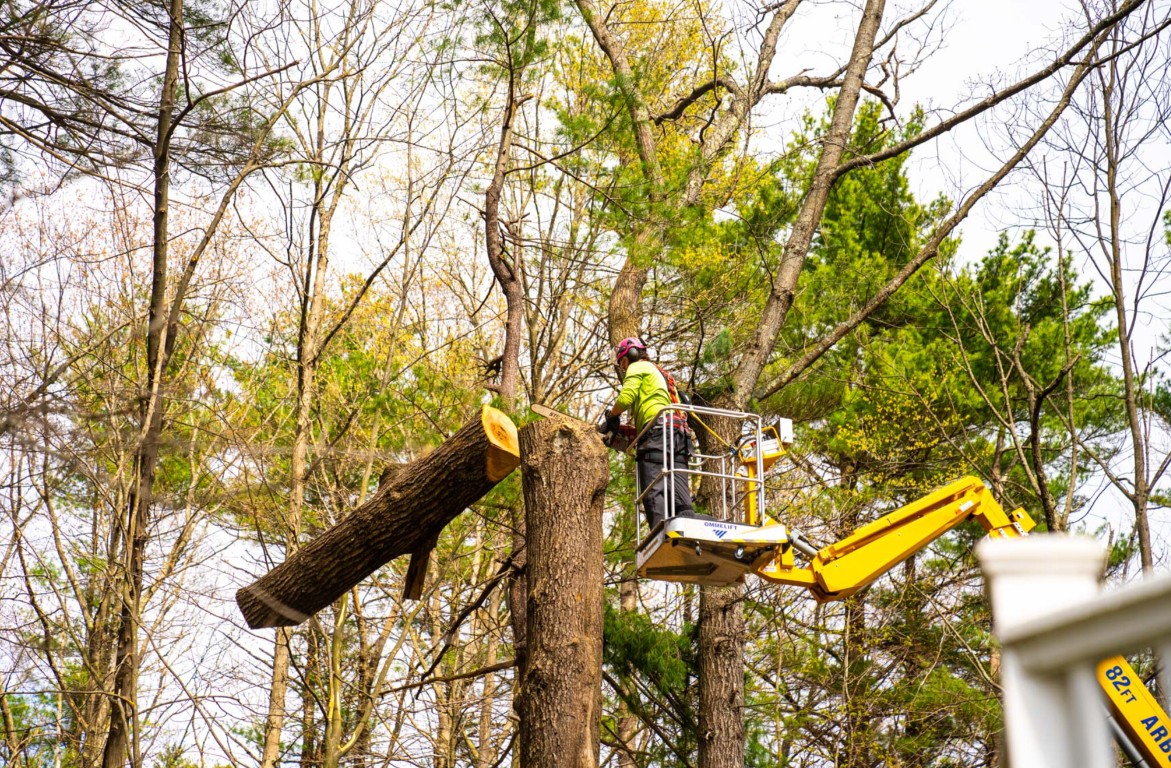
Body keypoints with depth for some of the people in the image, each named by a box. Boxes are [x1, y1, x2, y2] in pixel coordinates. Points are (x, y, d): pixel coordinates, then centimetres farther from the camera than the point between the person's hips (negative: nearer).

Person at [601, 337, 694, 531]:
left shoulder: (637, 367, 11)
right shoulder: (659, 374, 37)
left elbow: (626, 397, -5)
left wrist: (612, 417, 12)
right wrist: (635, 431, 25)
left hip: (658, 432, -8)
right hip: (679, 435, 8)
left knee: (654, 493, -16)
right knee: (680, 498, -2)